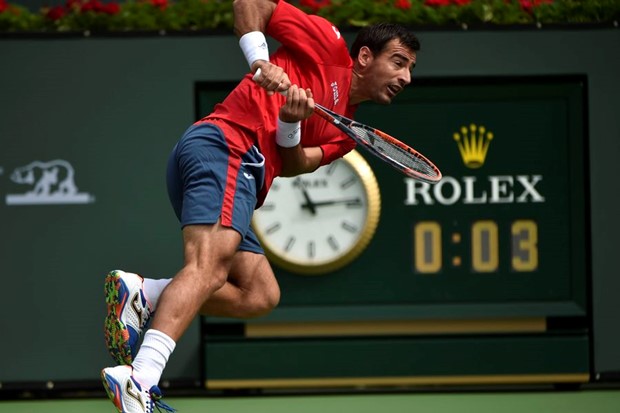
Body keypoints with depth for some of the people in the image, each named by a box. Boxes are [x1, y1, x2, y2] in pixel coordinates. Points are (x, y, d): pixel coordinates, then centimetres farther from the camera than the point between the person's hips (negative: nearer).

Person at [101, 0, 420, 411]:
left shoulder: (344, 133, 29)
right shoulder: (330, 47, 9)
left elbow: (292, 165, 11)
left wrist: (290, 126, -8)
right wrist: (260, 59, -6)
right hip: (223, 145, -9)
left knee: (261, 294, -1)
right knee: (209, 265, -28)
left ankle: (144, 295, -15)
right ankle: (139, 379, -48)